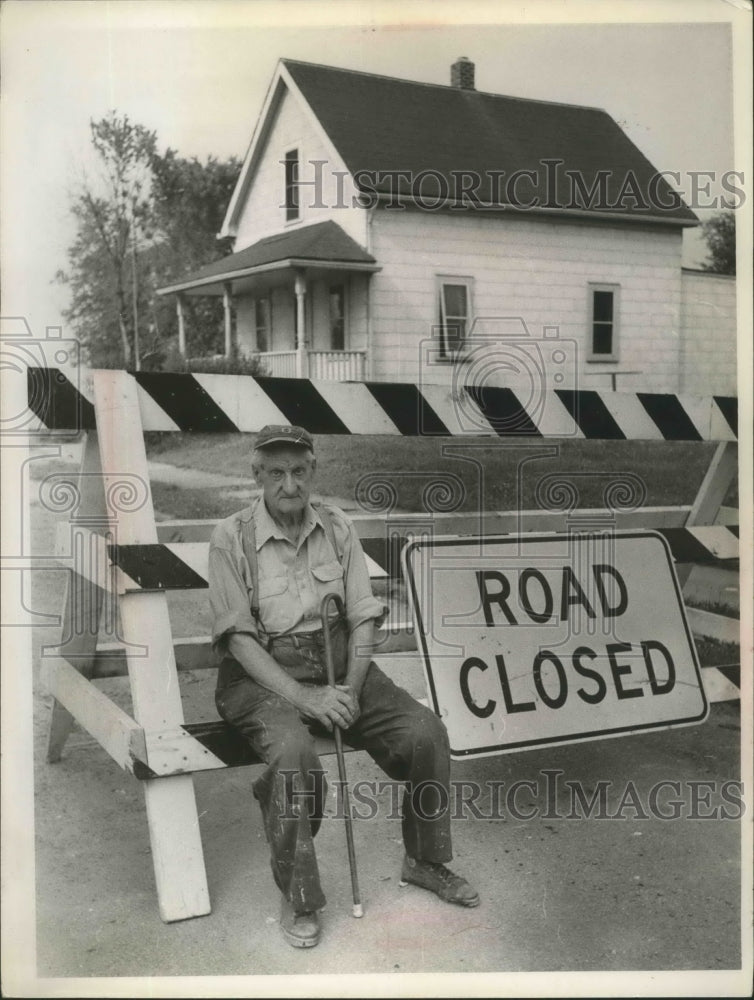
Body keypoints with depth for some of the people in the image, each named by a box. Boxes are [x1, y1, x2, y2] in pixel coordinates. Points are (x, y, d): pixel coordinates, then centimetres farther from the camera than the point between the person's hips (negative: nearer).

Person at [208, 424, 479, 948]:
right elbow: (238, 636, -12)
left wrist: (351, 689, -12)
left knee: (426, 731, -13)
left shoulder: (337, 527, 5)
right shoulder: (232, 538, -7)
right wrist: (302, 696, -22)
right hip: (263, 674, -4)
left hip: (336, 663, 4)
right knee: (294, 754, -34)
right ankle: (298, 898, -12)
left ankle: (425, 861, 11)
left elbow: (363, 617, 4)